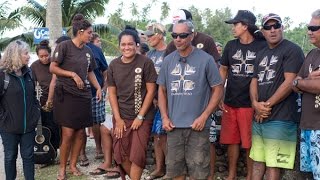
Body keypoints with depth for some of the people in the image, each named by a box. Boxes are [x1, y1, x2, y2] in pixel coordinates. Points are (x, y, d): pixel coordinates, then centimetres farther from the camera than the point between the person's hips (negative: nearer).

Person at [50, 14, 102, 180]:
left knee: (80, 133, 7)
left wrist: (98, 87, 4)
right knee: (68, 134, -7)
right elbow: (52, 68, -8)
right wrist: (72, 74, -14)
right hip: (66, 95, -6)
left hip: (83, 96, 6)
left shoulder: (88, 51, 11)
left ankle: (73, 165, 22)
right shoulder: (64, 46, -7)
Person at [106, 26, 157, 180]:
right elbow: (112, 93, 4)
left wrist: (140, 116, -11)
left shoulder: (145, 63, -10)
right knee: (120, 154, 6)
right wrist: (118, 119, -3)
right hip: (121, 117, 4)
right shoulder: (113, 65, 1)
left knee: (137, 155, -3)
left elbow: (151, 90, -9)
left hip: (142, 116, -4)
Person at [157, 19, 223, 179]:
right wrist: (164, 117, 2)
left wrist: (204, 117, -11)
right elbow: (162, 90, 13)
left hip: (197, 126, -3)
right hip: (174, 126, 4)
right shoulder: (168, 60, 6)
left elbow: (218, 90, -3)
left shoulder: (206, 60, -6)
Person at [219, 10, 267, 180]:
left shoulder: (262, 46, -5)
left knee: (250, 143, 3)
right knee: (231, 141, 11)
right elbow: (223, 70, 14)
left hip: (250, 103, -4)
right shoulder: (231, 46, 7)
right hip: (230, 102, 4)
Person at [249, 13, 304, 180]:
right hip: (259, 117, 7)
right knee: (257, 161, 13)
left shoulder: (292, 50, -6)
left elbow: (290, 82, -14)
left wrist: (267, 105, -10)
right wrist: (256, 104, -5)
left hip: (280, 119, -7)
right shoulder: (261, 54, 18)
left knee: (272, 165, -3)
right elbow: (254, 81, 14)